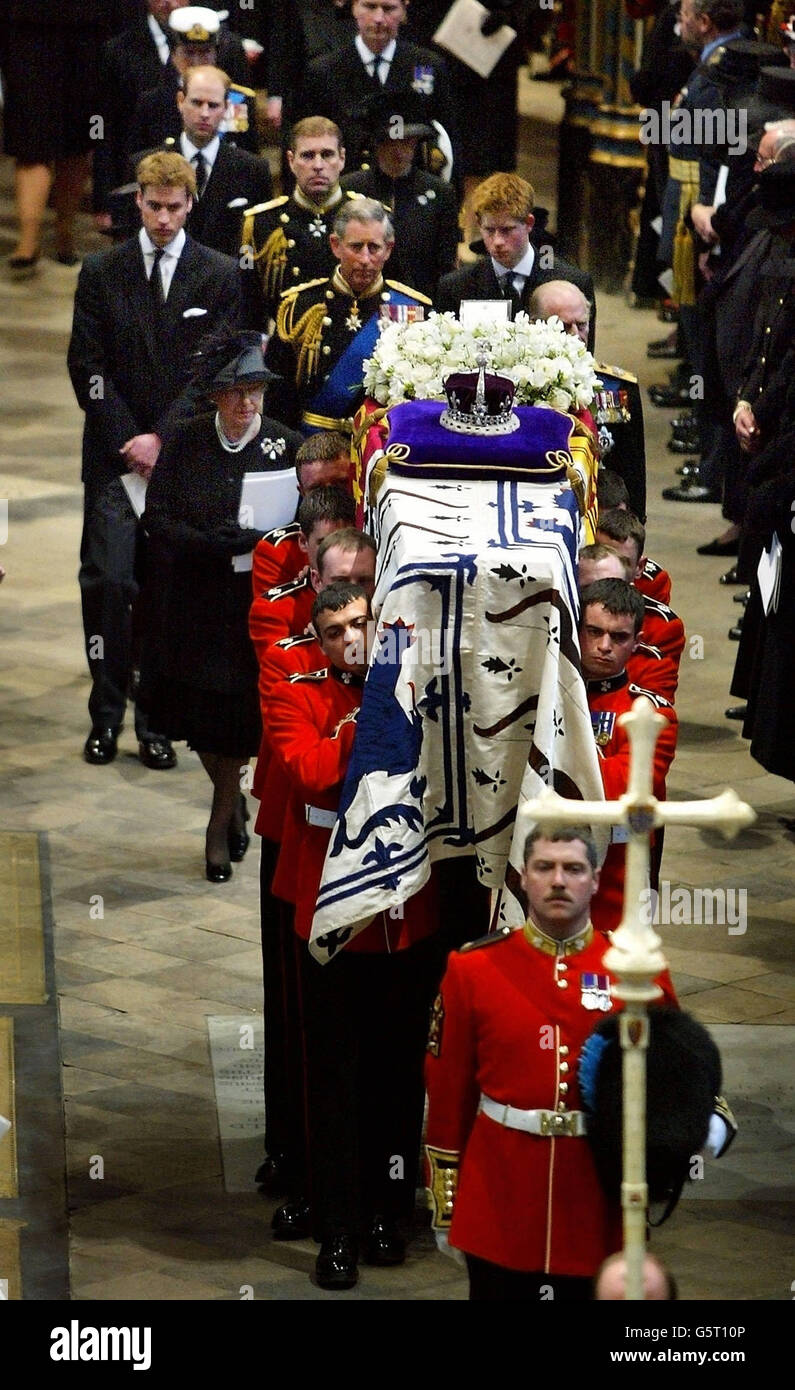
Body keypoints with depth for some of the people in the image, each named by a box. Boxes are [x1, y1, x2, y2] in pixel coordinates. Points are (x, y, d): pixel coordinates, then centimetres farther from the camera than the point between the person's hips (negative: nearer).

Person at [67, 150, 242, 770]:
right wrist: (130, 441, -7)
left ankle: (157, 721, 7)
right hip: (116, 454, 0)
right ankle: (106, 715, 1)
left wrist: (163, 438, -11)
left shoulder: (220, 276, 4)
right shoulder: (101, 272, 6)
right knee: (108, 579, -8)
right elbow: (87, 366, 2)